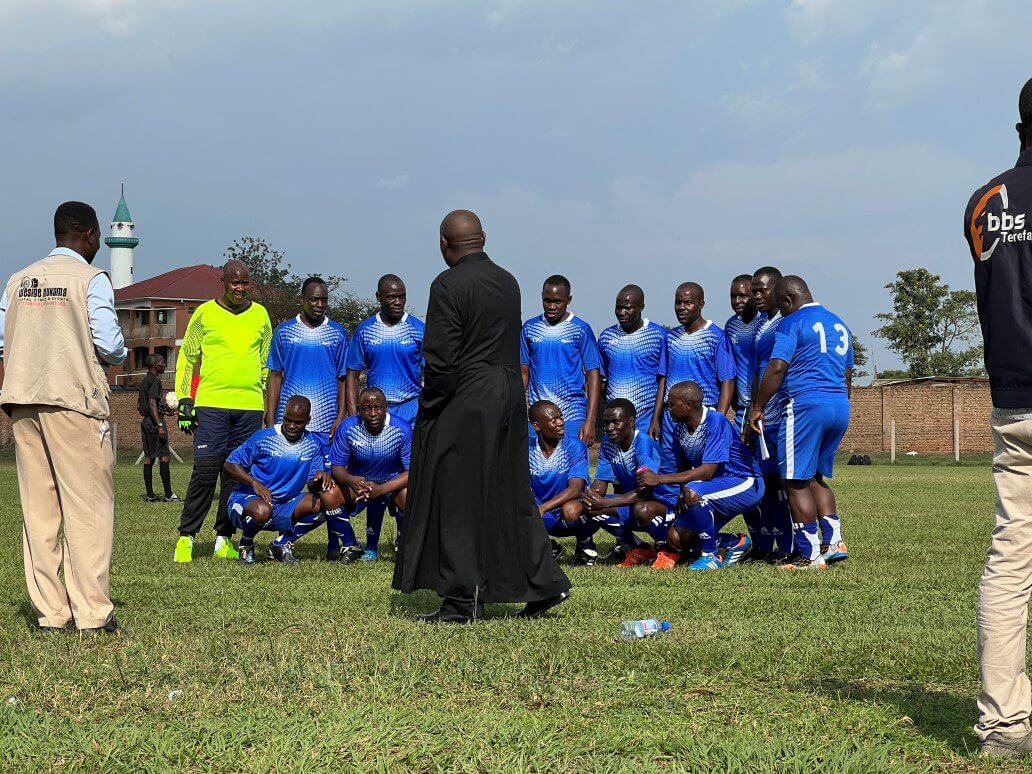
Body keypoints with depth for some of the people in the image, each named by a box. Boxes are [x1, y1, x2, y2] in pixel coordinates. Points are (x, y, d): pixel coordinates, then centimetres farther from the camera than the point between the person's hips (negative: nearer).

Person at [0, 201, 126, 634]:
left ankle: (49, 613, 6)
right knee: (87, 507, -3)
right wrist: (118, 354, 11)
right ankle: (93, 614, -6)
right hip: (74, 400, -6)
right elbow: (107, 342, -10)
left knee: (38, 508, 7)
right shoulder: (91, 279, -4)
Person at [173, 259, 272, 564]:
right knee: (205, 470, -10)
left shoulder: (260, 315, 13)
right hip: (211, 404, -3)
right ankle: (186, 537, -2)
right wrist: (184, 400, 1)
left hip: (250, 407, 3)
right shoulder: (205, 313, 4)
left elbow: (268, 363, 20)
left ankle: (224, 538, 12)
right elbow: (186, 357, 8)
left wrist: (271, 407, 16)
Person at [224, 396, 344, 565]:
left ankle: (283, 543, 1)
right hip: (248, 499, -4)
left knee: (332, 496, -17)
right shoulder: (264, 438, -8)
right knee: (262, 511, -42)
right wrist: (254, 482, -23)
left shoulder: (313, 445, 4)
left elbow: (312, 486, 3)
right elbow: (230, 465, -6)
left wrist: (322, 477, -21)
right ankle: (246, 543, -2)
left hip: (284, 509, 4)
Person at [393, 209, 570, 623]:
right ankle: (544, 584, 13)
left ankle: (464, 599, 3)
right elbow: (508, 345, 12)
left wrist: (431, 400, -5)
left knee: (457, 499, 1)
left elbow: (440, 355, -18)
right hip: (509, 399, 7)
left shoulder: (448, 285, -14)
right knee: (509, 494, 14)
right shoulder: (508, 282, 9)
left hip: (464, 403, -7)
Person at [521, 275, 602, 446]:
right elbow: (524, 373, 14)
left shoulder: (581, 330, 0)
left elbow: (594, 375, -2)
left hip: (573, 418, -3)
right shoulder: (529, 328, 9)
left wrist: (590, 421, -10)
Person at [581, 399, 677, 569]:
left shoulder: (644, 443, -24)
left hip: (665, 502, -8)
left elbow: (645, 492, -31)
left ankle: (666, 548, -7)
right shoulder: (608, 443, -2)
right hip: (631, 501, 8)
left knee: (642, 509, -40)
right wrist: (589, 496, -24)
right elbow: (600, 483, 2)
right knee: (591, 508, -14)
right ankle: (640, 549, 4)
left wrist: (604, 503, -36)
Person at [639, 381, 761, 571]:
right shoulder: (680, 428, 1)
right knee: (676, 538, -6)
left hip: (746, 484, -8)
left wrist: (660, 479, -30)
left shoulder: (716, 421, -24)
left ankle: (711, 556, -16)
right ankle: (736, 543, 14)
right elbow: (683, 467, 14)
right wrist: (682, 492, -9)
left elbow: (708, 471, -30)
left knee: (692, 492, -34)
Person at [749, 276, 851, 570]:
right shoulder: (839, 324, 20)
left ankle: (809, 555, -4)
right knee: (817, 477, 18)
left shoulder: (793, 323, -5)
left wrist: (757, 408, -6)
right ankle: (833, 541, 8)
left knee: (797, 480, -2)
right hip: (840, 406, 8)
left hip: (806, 404, -8)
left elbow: (776, 368, -13)